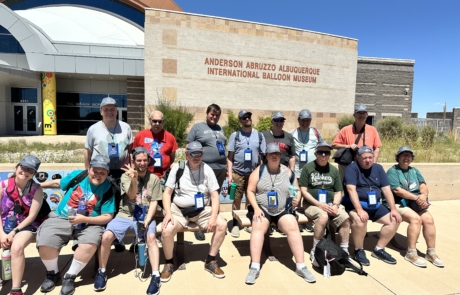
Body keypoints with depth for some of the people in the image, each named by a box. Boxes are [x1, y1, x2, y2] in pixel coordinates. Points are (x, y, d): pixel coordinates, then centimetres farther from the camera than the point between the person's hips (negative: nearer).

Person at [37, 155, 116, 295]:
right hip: (61, 218, 2)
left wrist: (84, 219, -21)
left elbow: (107, 217, -9)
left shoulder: (107, 189, -8)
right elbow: (57, 183, 17)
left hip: (89, 223, -2)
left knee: (89, 244, -31)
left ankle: (69, 277, -2)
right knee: (44, 243, -22)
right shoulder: (77, 175, -3)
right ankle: (53, 273, 11)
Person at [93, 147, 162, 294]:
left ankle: (155, 276, -20)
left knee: (151, 237, -29)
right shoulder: (126, 176, 1)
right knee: (106, 236, -21)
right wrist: (134, 179, -32)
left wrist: (146, 221, -16)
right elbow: (131, 195, -13)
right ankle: (102, 272, 2)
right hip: (125, 215, 1)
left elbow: (154, 203, -1)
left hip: (145, 216, -1)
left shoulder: (154, 179, 1)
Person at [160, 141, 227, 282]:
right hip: (179, 209, -1)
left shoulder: (207, 170, -1)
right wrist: (168, 213, -17)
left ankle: (210, 261, -1)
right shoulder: (177, 168, -3)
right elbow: (167, 193, -2)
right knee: (167, 230, -28)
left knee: (222, 225, -21)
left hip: (202, 210, 1)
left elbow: (214, 196, -3)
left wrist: (213, 217, -17)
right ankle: (169, 264, 1)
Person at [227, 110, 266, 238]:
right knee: (237, 199, 5)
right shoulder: (235, 135, 2)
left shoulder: (259, 135, 6)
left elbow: (263, 156, 9)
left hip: (254, 173, 2)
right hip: (238, 173, -1)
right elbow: (230, 156, 0)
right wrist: (230, 174, -6)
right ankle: (235, 224, 17)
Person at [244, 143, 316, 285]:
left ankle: (301, 267, -13)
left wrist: (296, 200, -10)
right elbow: (250, 191, -1)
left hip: (282, 210, 2)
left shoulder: (288, 172, 7)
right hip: (262, 209, -2)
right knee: (258, 228, -29)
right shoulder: (259, 170, 0)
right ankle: (255, 268, -25)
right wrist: (256, 208, -14)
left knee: (293, 227, -24)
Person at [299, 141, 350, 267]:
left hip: (331, 204, 4)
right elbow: (303, 191, -6)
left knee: (345, 218, -23)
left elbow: (338, 192, 11)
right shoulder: (308, 168, -2)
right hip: (312, 204, -4)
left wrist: (335, 205, -9)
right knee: (323, 217, -33)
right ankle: (315, 251, -17)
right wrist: (319, 204, -16)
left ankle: (344, 251, -5)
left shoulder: (334, 170, 11)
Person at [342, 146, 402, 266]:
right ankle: (359, 251, -10)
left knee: (394, 220, -6)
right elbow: (351, 190, -21)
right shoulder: (352, 168, -10)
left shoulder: (378, 168, 8)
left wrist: (393, 209, -4)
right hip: (355, 205, -6)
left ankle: (379, 249, 10)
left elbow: (386, 190, 6)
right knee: (360, 220, -34)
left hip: (375, 205, 7)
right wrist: (359, 210, -31)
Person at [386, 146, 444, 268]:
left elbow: (424, 187, 5)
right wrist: (417, 197, -19)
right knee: (416, 218, -28)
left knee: (429, 219, -19)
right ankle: (411, 254, -20)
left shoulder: (415, 171, 17)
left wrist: (423, 195, -18)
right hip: (397, 204, -6)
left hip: (415, 204, 6)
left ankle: (431, 252, -6)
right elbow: (397, 190, -15)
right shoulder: (392, 171, -3)